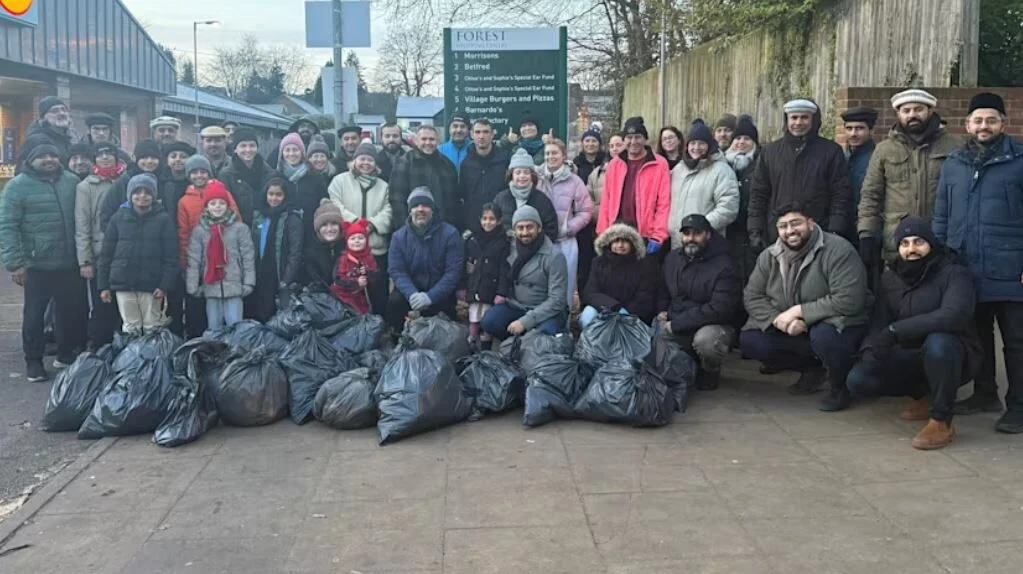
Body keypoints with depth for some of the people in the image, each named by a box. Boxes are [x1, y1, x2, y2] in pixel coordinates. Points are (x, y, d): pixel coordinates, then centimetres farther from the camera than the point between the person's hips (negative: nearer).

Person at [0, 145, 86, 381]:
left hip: (70, 263, 4)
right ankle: (33, 361, 19)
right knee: (34, 314, 5)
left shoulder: (72, 181, 6)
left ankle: (66, 354, 29)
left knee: (73, 311, 11)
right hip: (37, 265, -4)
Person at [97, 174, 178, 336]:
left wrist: (165, 285, -12)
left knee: (153, 329, 2)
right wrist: (103, 285, 4)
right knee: (130, 329, 7)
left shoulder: (163, 219, 1)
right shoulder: (119, 218, 7)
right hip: (123, 284, 2)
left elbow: (170, 257, -3)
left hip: (152, 285, -2)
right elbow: (106, 254, 9)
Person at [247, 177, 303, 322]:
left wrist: (287, 281, -17)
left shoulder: (291, 218, -5)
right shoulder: (258, 216, 13)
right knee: (257, 318, 5)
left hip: (279, 280, -5)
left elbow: (295, 253, -11)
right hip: (259, 278, 5)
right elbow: (252, 248, 17)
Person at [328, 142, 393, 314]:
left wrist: (372, 224, -13)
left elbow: (387, 212, 5)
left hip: (376, 248, 2)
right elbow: (335, 207, -4)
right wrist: (353, 221, -17)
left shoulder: (383, 186, 16)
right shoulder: (340, 180, 7)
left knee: (378, 292, 5)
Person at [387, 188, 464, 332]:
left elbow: (453, 272, -12)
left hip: (440, 294, -2)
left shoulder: (450, 234, -7)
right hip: (411, 291, 2)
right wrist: (412, 294, -25)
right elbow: (397, 271, -5)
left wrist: (430, 297, -24)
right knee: (395, 301, -27)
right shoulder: (399, 237, 1)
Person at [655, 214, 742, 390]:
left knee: (704, 339, -38)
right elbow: (664, 290, 27)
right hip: (675, 326, 6)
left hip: (714, 325, -6)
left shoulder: (724, 266, -15)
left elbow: (719, 310, -24)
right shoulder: (673, 258, 7)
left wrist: (677, 323, -23)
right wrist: (662, 311, 5)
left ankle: (711, 372, -3)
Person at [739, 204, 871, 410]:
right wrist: (780, 320, -21)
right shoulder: (769, 256, -2)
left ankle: (840, 387, -5)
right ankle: (812, 369, 11)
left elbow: (848, 301, -28)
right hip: (791, 330, 6)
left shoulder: (838, 250, -21)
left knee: (824, 336, -39)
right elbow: (752, 296, -2)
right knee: (749, 341, -13)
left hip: (837, 322, -6)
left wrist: (798, 311, -26)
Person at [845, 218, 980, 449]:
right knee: (858, 380, -13)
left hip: (951, 354, -6)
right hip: (911, 357, 6)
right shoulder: (890, 278, 4)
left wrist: (895, 330, -38)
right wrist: (870, 349, -24)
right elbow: (879, 323, -1)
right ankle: (924, 395, 15)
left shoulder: (954, 273, -16)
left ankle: (942, 421, -20)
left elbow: (953, 315, -34)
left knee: (937, 342, -40)